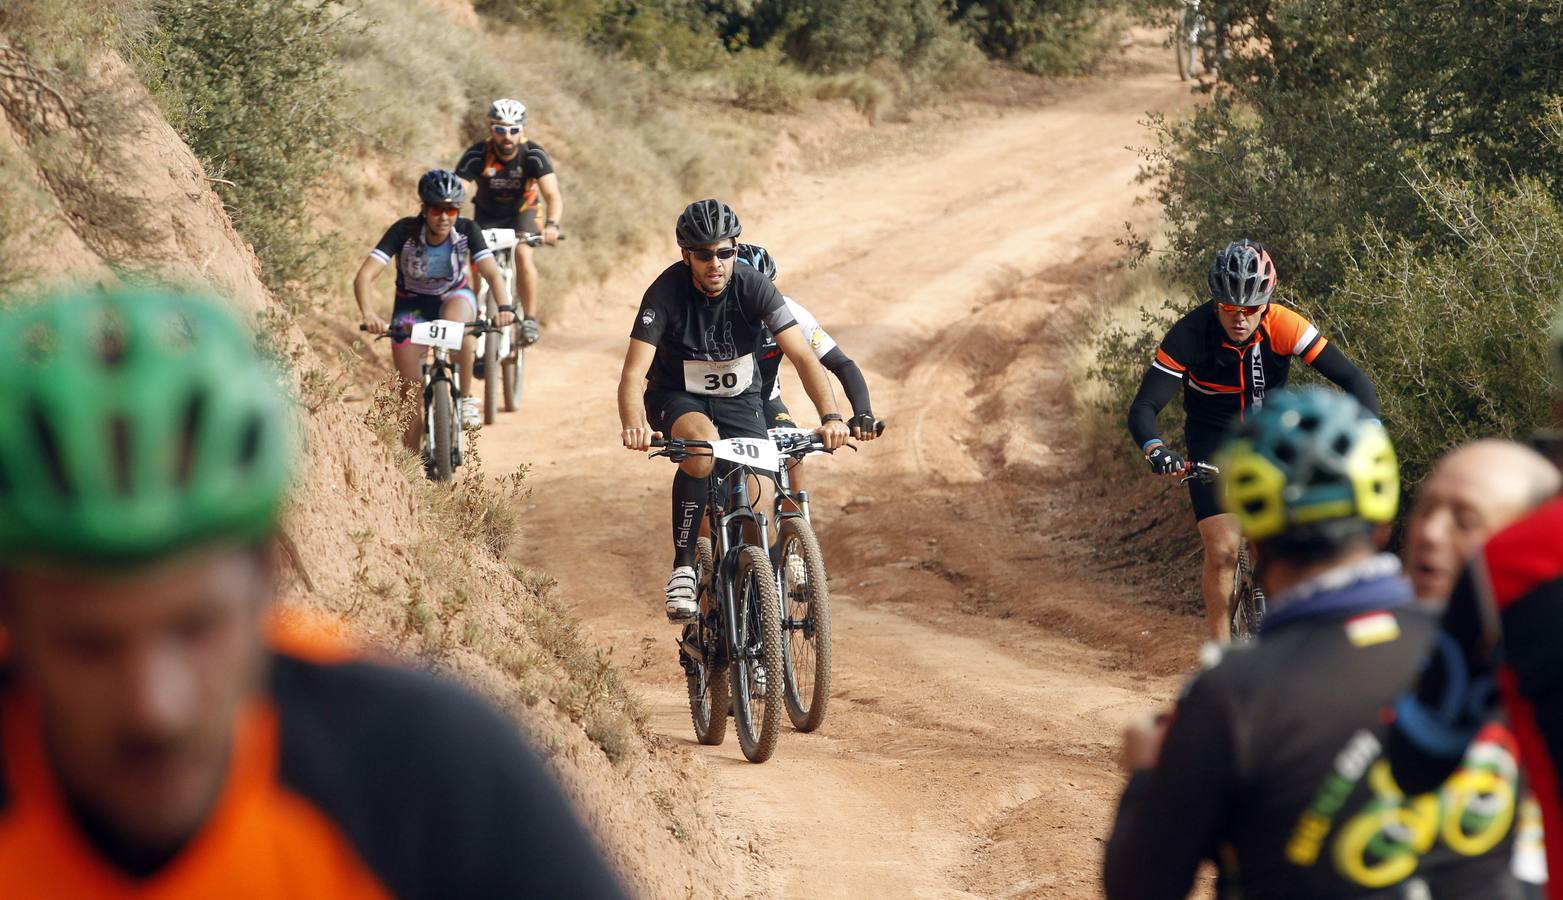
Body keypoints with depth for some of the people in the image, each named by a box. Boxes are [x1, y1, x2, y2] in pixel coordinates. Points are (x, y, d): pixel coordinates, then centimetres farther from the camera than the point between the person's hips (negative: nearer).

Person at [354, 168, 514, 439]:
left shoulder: (466, 231, -21)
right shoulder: (405, 231, -26)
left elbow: (493, 273, -30)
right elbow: (364, 276, -33)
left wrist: (505, 308, -51)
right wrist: (368, 314, -52)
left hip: (454, 296, 0)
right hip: (412, 303, 0)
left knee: (458, 324, -39)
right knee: (412, 394, -8)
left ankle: (466, 398, -20)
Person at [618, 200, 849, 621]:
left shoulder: (754, 287, -18)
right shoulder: (667, 291, -23)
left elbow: (803, 356, -23)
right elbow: (633, 373, -30)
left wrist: (830, 417, -39)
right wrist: (634, 426, -50)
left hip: (739, 401, 3)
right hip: (677, 400, -3)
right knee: (702, 443, -37)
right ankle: (683, 570, -29)